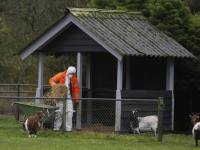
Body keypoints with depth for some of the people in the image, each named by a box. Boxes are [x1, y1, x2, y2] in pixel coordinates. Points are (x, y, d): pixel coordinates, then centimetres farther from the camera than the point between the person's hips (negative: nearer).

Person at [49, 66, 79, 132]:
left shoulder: (74, 79, 5)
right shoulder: (61, 75, 0)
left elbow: (76, 89, 7)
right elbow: (51, 80, 5)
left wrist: (76, 100, 5)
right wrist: (55, 86, -16)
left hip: (68, 97, 1)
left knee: (69, 112, -7)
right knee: (59, 112, -3)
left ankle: (68, 128, -1)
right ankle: (56, 128, 3)